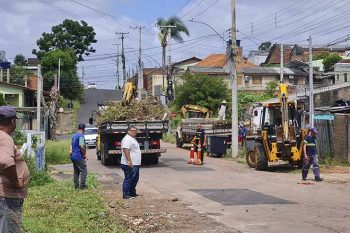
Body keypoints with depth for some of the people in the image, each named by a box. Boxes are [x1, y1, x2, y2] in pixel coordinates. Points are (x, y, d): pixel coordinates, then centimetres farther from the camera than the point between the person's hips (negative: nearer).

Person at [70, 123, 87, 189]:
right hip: (79, 157, -9)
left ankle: (76, 186, 17)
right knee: (84, 171, -2)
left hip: (73, 156, 9)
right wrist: (84, 154, -12)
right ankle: (82, 186, -4)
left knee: (76, 171, 15)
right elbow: (82, 147, -24)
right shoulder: (81, 136, -16)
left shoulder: (74, 135, 13)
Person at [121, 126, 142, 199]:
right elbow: (126, 150, -26)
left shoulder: (132, 139, 19)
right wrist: (129, 161, -31)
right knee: (129, 179, -6)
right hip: (130, 165, -11)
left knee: (135, 179, 17)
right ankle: (126, 195, -1)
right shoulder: (127, 139, -15)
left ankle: (132, 193, 26)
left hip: (135, 164, 11)